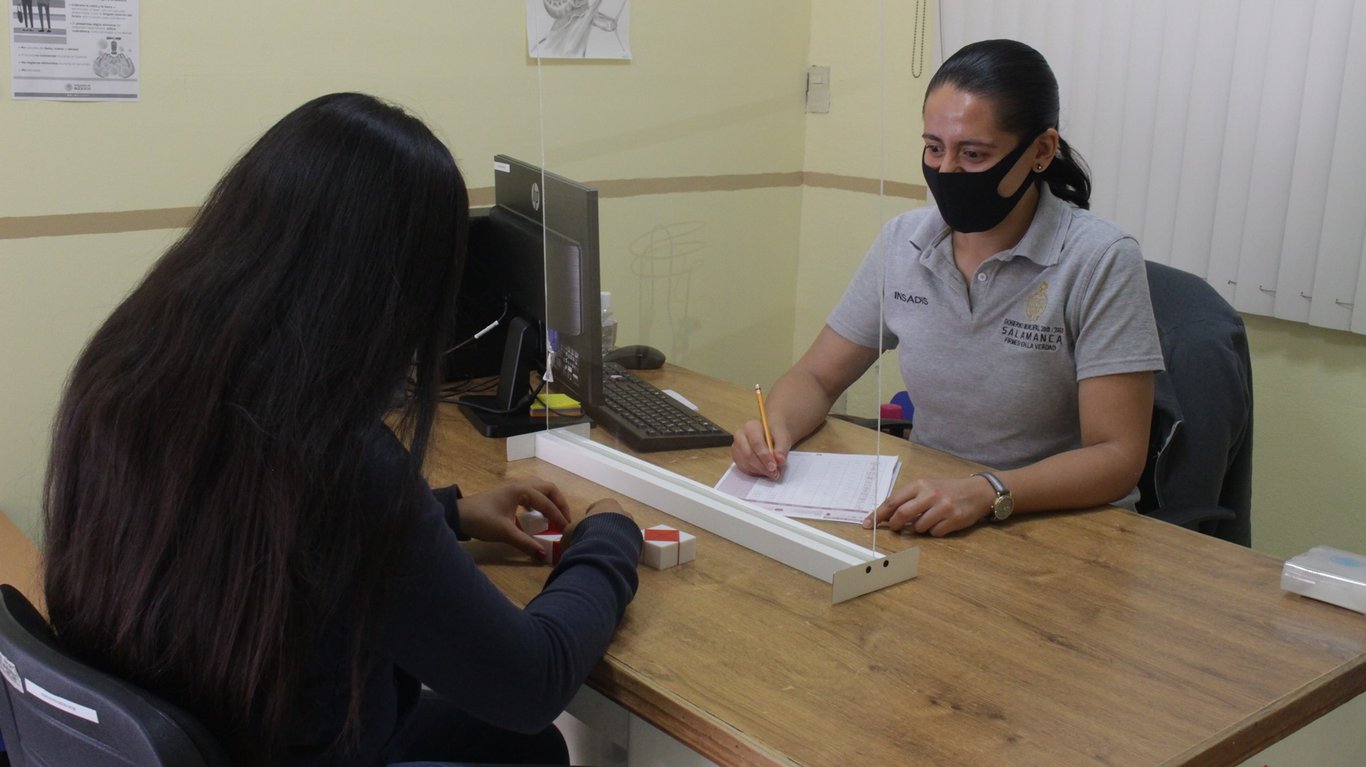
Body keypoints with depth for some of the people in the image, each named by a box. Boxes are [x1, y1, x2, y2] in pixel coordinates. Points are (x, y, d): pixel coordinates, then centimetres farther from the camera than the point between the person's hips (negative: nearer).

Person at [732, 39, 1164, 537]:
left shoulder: (1100, 262, -13)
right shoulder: (903, 242, 0)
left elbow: (1117, 458, -16)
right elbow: (816, 378, 9)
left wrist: (988, 494, -32)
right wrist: (776, 427, -14)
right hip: (924, 514, 5)